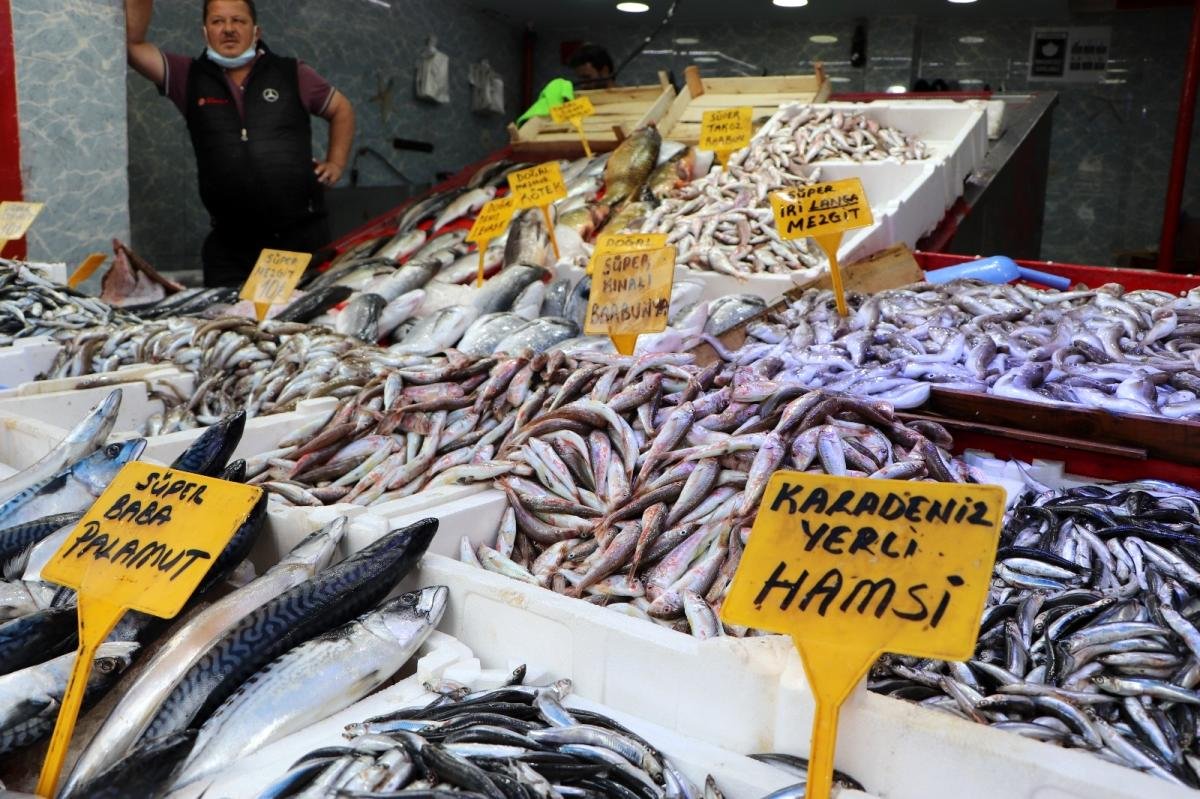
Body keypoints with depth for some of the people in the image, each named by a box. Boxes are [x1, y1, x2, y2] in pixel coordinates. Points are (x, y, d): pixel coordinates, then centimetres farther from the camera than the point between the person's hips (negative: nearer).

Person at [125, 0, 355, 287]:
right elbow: (133, 44, 3)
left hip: (302, 233, -1)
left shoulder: (292, 74, 6)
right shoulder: (189, 77, 9)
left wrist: (336, 163, 8)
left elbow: (341, 109, 18)